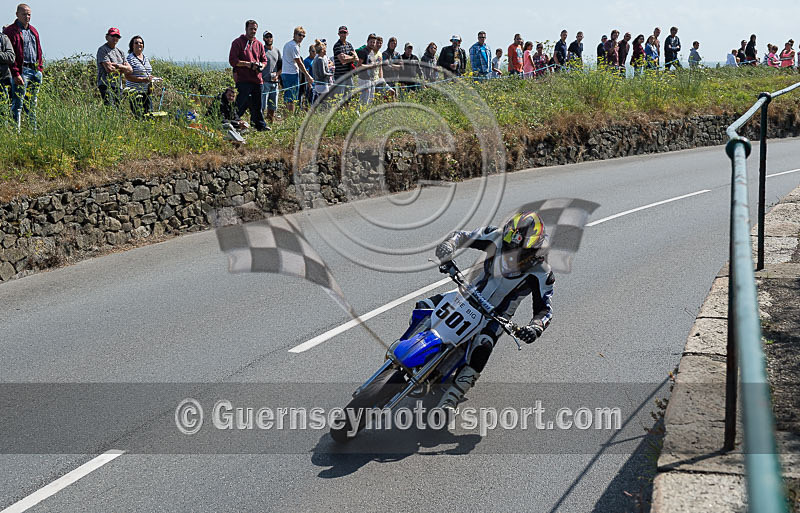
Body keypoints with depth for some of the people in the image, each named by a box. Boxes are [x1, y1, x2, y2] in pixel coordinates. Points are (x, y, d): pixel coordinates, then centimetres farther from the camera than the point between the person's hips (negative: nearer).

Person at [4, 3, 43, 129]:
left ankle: (34, 129, 16)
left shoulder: (33, 31, 19)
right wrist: (16, 74, -18)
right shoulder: (10, 31, -4)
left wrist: (40, 69, 13)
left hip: (35, 71, 7)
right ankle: (17, 130, -8)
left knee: (32, 104, 12)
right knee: (18, 104, -8)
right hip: (22, 71, -7)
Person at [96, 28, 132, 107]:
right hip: (106, 85, -7)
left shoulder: (120, 52, 21)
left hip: (118, 86, 7)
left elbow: (130, 69, 11)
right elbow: (109, 69, -14)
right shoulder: (102, 50, -2)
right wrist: (122, 69, 2)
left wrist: (117, 65, -4)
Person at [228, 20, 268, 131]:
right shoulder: (238, 42, 0)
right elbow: (232, 60, -7)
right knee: (241, 104, -7)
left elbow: (264, 60, 22)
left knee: (257, 104, 10)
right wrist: (248, 64, -15)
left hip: (257, 79, 6)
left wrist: (261, 66, -1)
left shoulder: (259, 44, 18)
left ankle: (260, 125, 15)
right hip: (243, 79, -6)